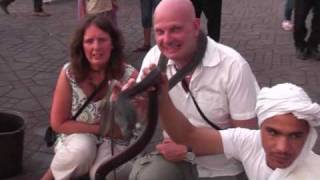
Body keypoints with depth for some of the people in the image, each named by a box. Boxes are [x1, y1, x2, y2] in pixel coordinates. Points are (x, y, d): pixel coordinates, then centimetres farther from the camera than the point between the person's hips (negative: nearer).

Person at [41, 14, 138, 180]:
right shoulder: (69, 73, -17)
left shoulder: (129, 76, -19)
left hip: (114, 143, 0)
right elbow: (58, 123, -10)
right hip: (77, 139, 0)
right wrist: (101, 128, -16)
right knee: (82, 150, -32)